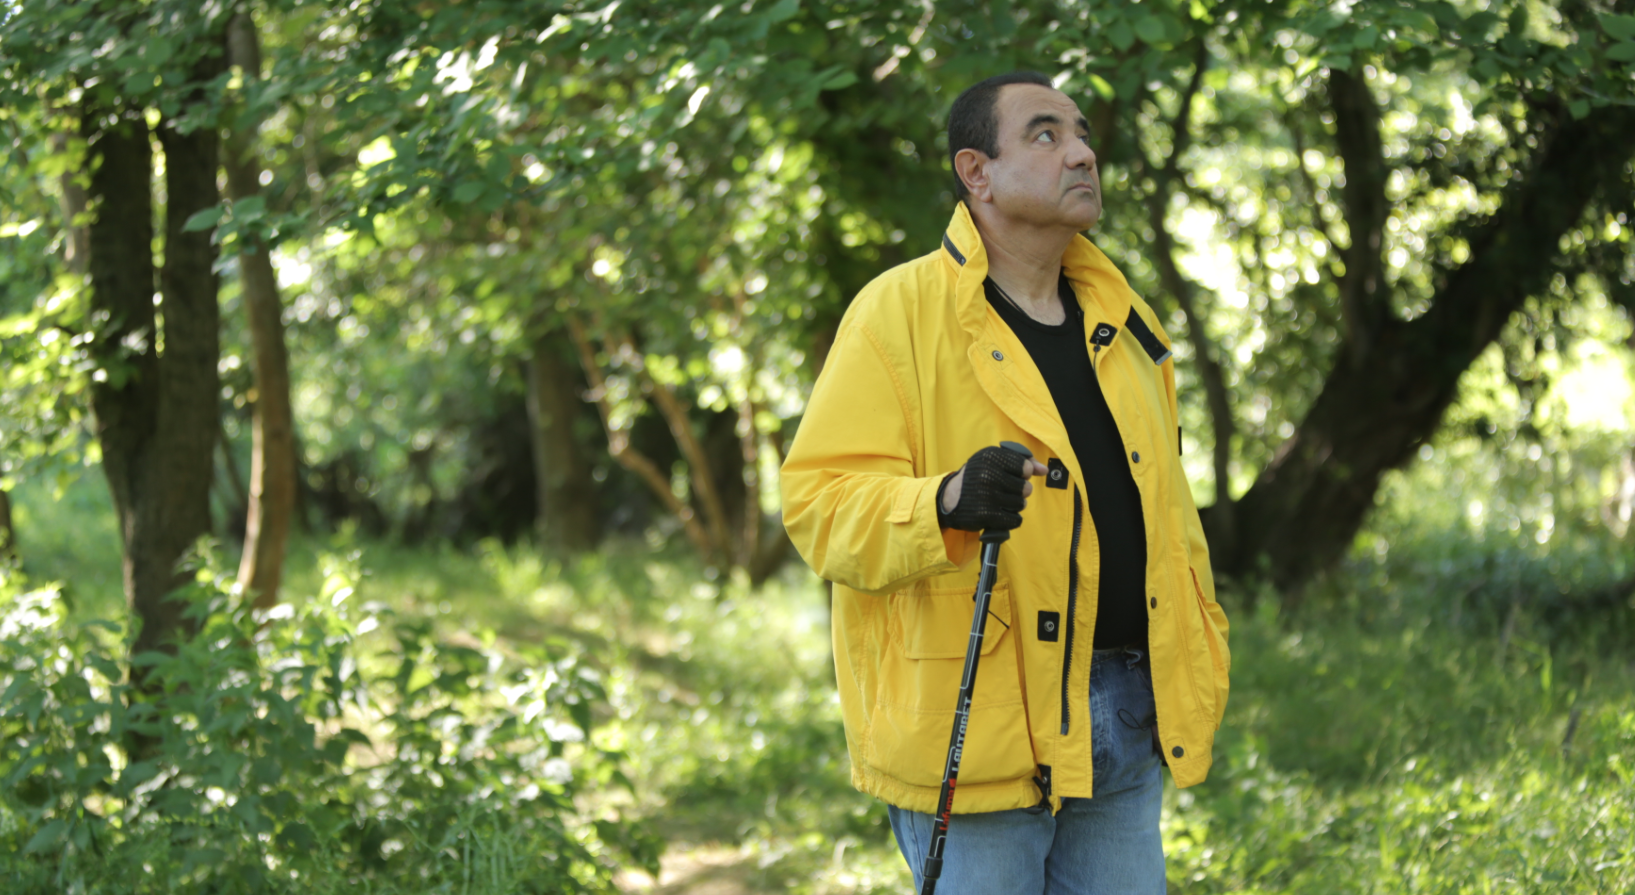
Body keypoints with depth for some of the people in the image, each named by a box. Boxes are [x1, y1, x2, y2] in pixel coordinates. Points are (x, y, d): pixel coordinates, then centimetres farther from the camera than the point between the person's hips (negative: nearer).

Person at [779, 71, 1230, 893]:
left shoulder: (1120, 322, 14)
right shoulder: (900, 314, -8)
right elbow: (820, 501, -15)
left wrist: (1200, 647, 18)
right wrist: (945, 504, -33)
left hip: (1125, 720, 7)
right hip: (976, 724, -7)